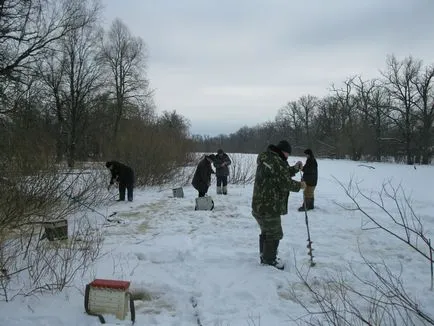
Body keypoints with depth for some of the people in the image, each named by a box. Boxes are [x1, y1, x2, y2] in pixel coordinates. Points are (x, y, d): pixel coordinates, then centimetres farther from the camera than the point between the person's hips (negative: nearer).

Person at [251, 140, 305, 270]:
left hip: (261, 205, 11)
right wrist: (299, 185, -5)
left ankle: (264, 256, 39)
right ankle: (270, 260, 18)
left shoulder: (268, 158, 14)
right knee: (274, 234, 5)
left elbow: (283, 174, 23)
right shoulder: (275, 161, -21)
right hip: (269, 206, -11)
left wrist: (295, 168, 11)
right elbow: (285, 182, -21)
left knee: (266, 231, 25)